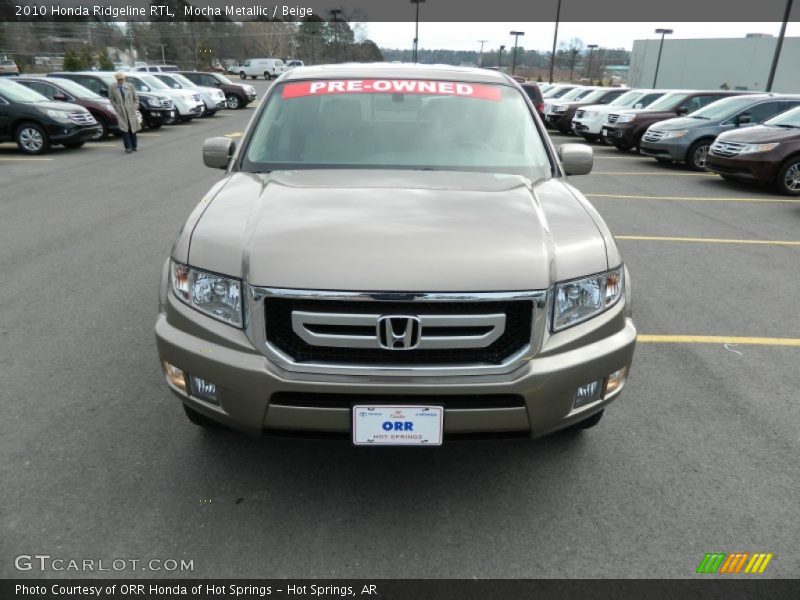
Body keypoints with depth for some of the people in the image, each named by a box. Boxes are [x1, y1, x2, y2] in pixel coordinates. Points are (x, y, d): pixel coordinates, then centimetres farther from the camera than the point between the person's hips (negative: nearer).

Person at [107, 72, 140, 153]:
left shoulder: (130, 86, 4)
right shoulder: (112, 88, 2)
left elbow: (135, 98, 11)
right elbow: (111, 100, 9)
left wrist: (135, 106, 0)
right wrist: (116, 107, -3)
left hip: (131, 111, 1)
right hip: (121, 112, -1)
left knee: (132, 129, 6)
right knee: (124, 130, -9)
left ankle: (133, 147, 18)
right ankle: (127, 148, -8)